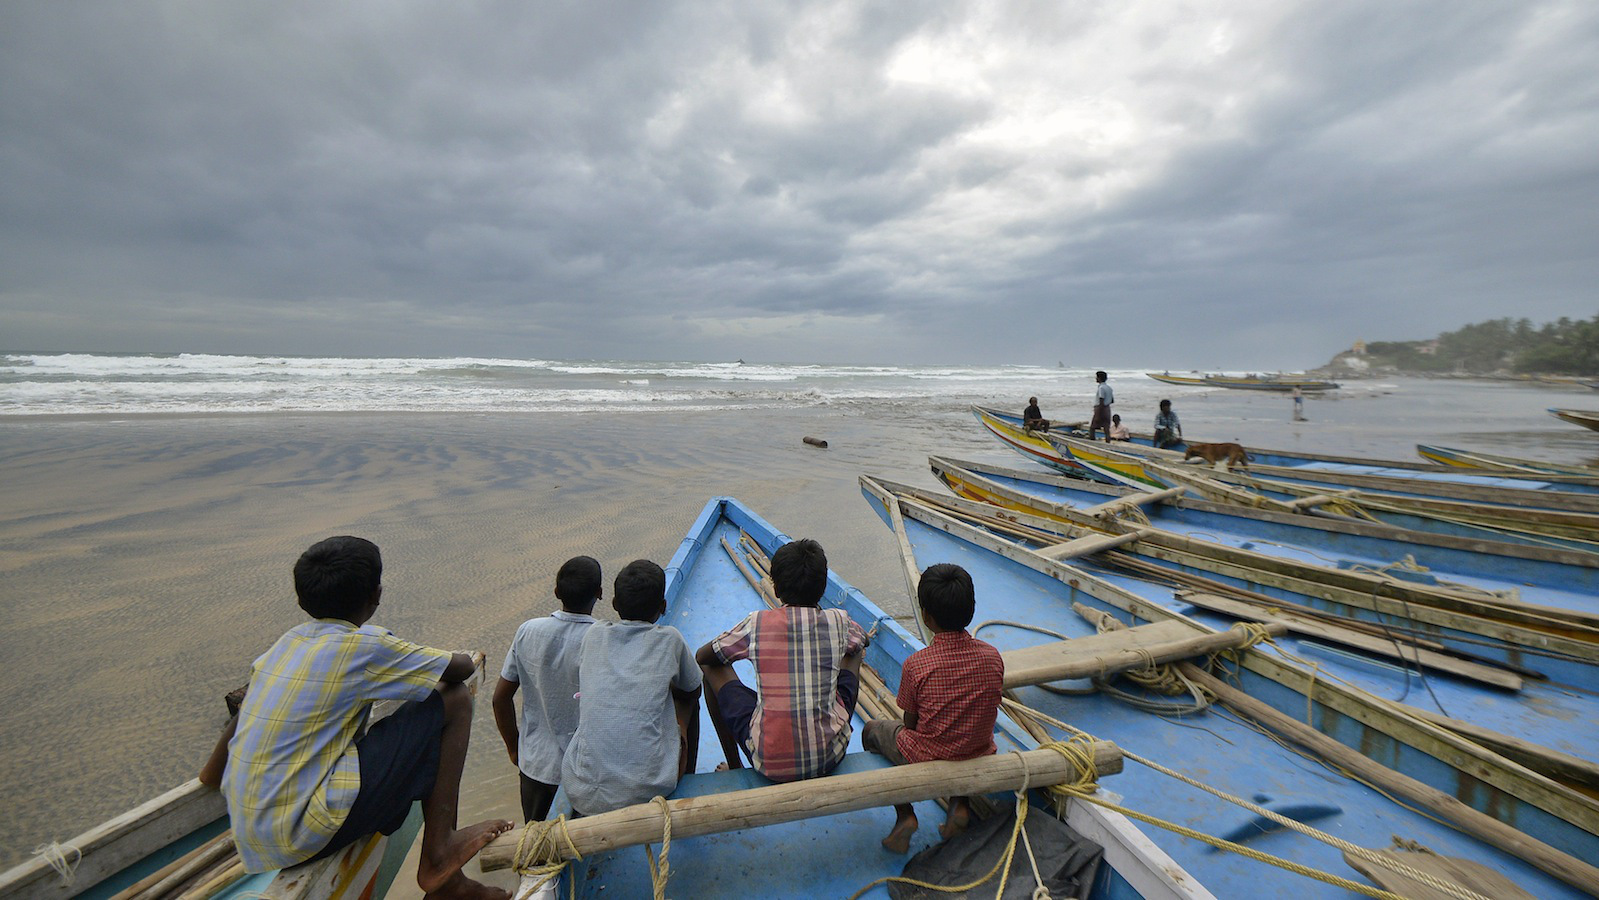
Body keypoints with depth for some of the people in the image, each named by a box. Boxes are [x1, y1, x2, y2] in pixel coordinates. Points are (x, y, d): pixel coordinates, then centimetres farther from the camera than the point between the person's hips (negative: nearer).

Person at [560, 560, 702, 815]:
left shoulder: (594, 636, 3)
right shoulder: (669, 639, -3)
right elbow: (693, 689, 14)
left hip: (582, 796, 3)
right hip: (648, 792, -2)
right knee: (686, 699, 19)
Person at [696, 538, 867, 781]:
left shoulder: (757, 623, -10)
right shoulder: (840, 622, -7)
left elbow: (702, 656, 7)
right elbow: (863, 641, 19)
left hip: (770, 763, -1)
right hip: (831, 756, 2)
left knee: (711, 665, 16)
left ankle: (734, 767, 29)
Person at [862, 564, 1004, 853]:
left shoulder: (916, 664, -24)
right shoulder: (992, 656, -13)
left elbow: (910, 723, -9)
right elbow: (986, 712, 2)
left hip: (928, 759, -4)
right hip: (979, 756, 4)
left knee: (873, 730, 22)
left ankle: (904, 814, 10)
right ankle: (959, 803, 18)